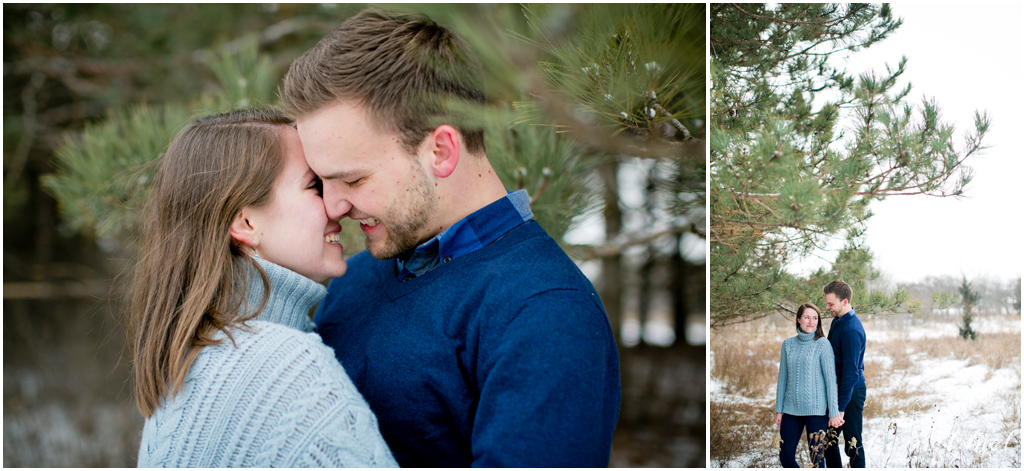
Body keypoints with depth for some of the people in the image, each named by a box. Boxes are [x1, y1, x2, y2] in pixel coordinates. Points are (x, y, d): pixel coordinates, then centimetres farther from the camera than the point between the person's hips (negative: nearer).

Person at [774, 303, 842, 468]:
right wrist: (778, 410, 11)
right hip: (791, 408, 4)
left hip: (816, 409, -4)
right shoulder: (788, 344, 9)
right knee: (785, 457, 5)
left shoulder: (822, 344, -4)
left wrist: (834, 412, -8)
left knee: (817, 458, -2)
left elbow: (830, 378, -6)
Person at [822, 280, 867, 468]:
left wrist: (840, 408, -23)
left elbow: (851, 372, -24)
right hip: (836, 387, 9)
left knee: (853, 444, -1)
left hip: (851, 391, -9)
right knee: (828, 442, 13)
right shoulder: (837, 321, 8)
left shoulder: (851, 330, -23)